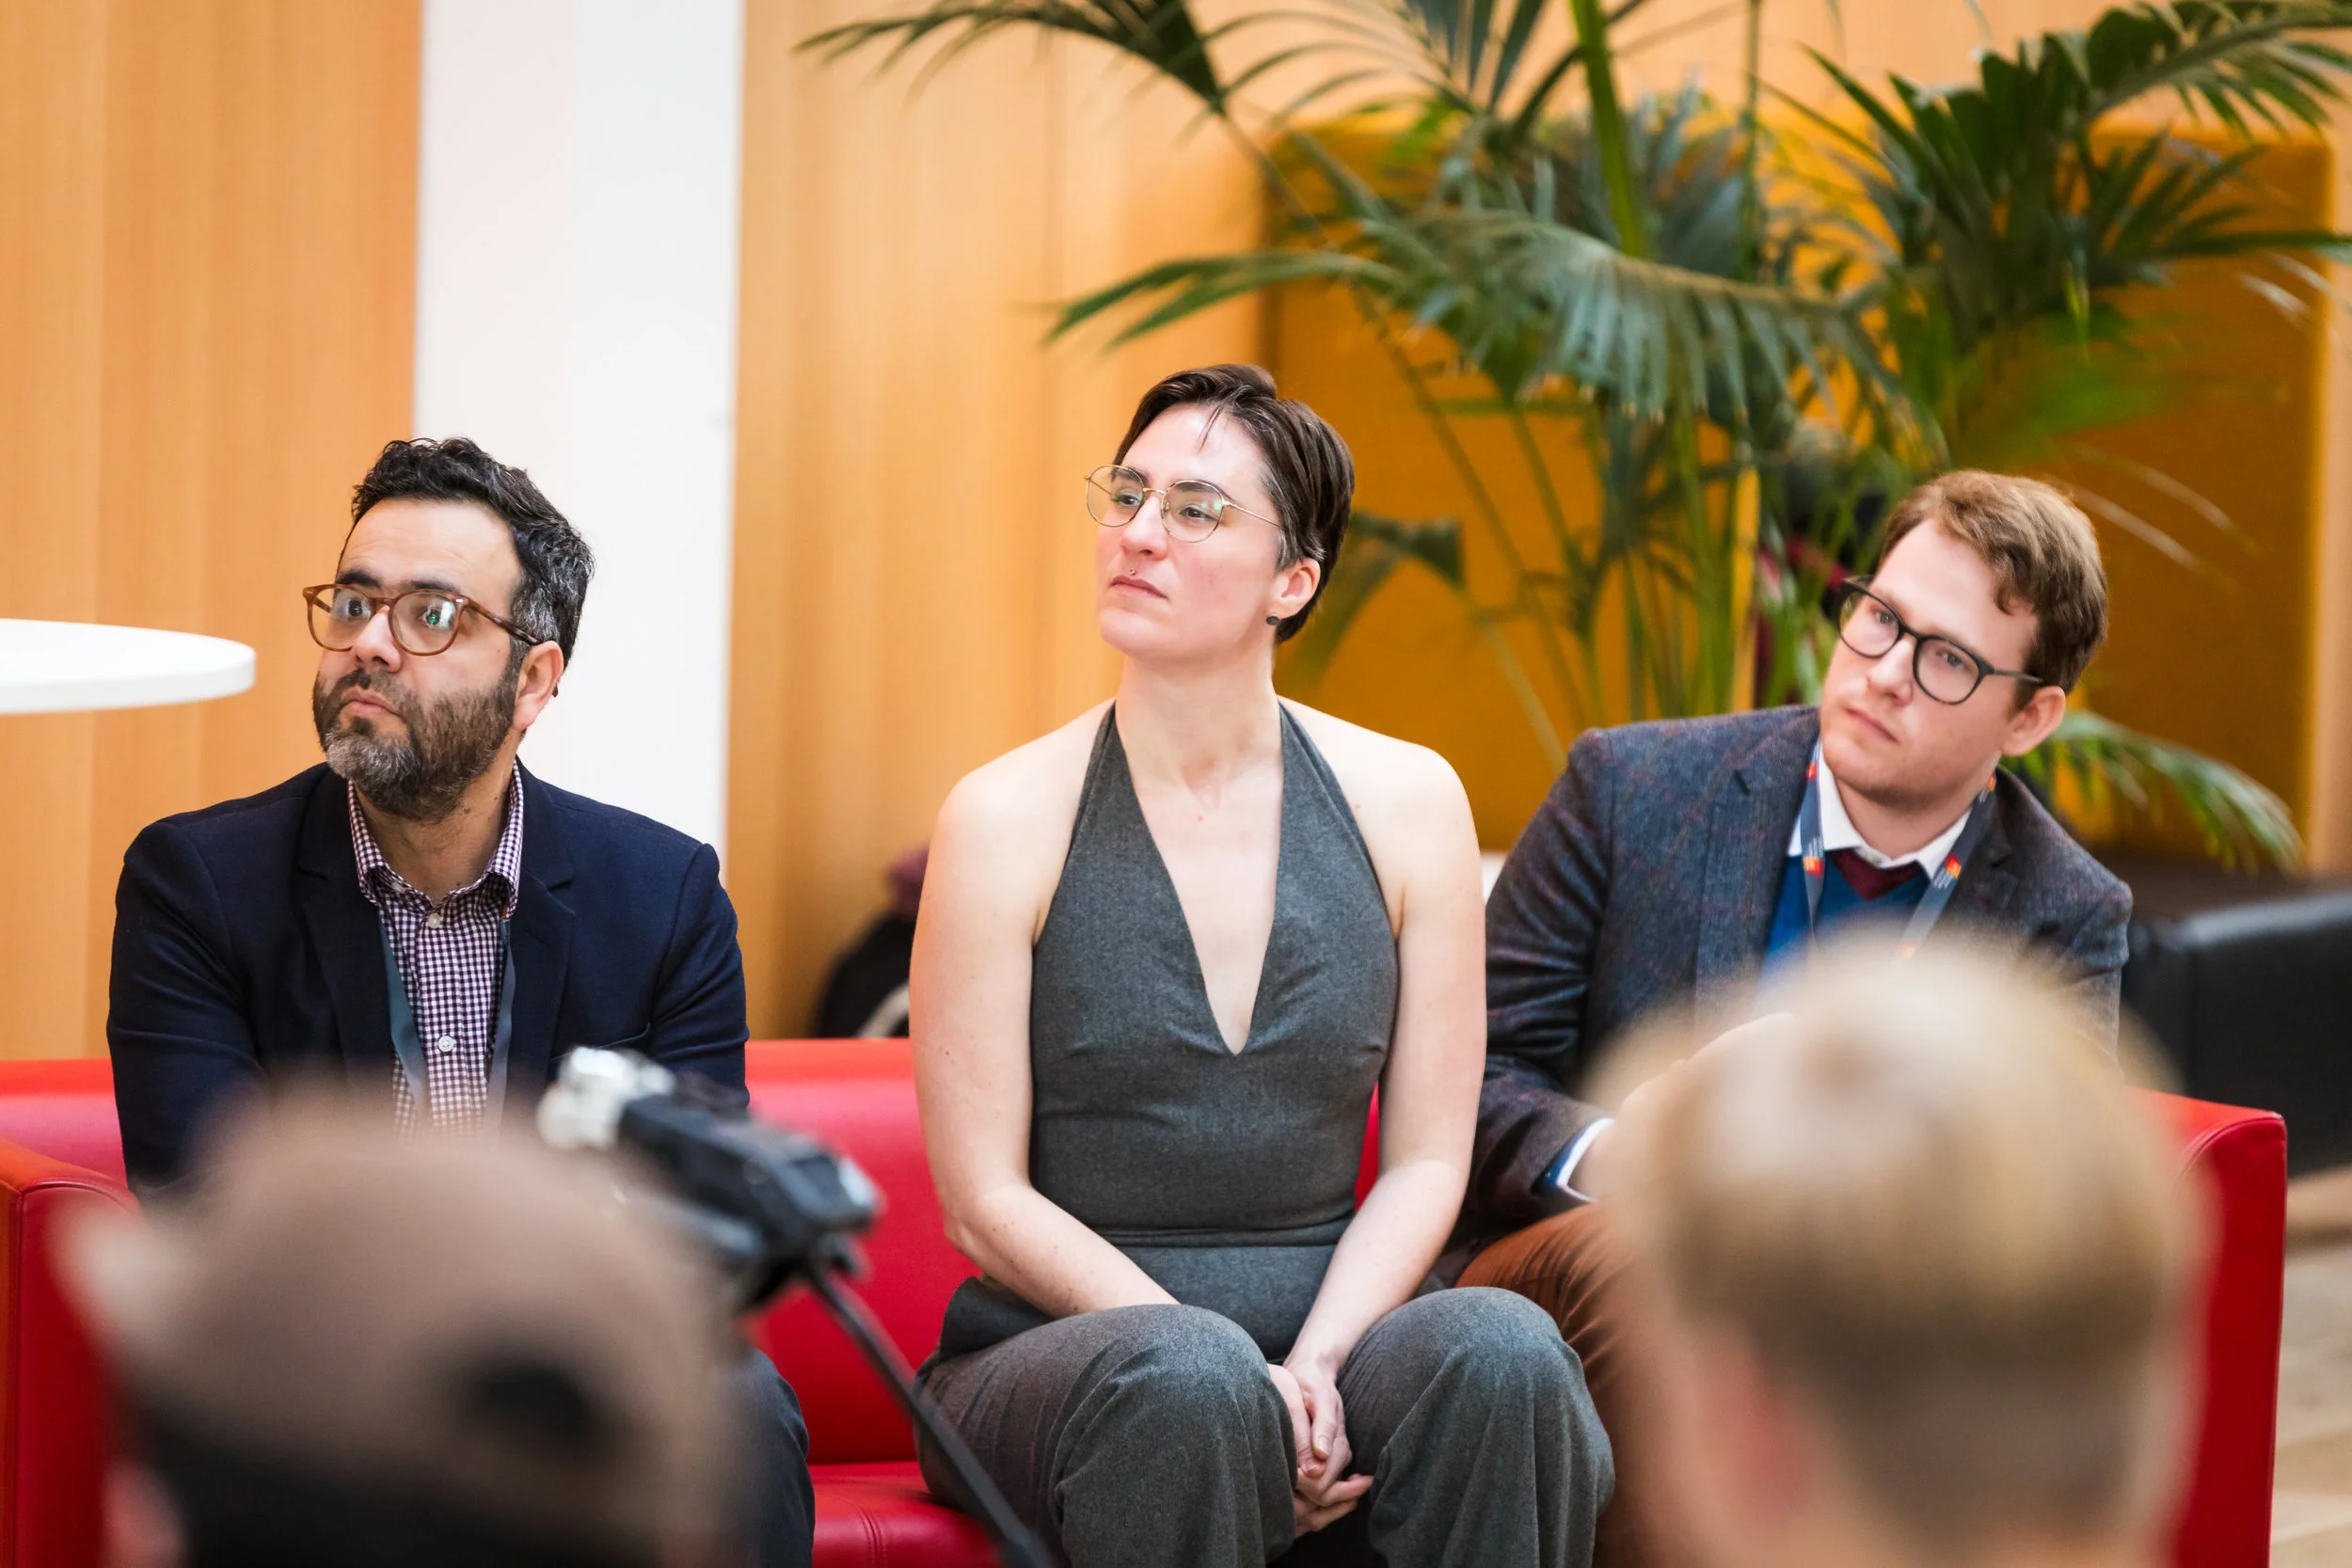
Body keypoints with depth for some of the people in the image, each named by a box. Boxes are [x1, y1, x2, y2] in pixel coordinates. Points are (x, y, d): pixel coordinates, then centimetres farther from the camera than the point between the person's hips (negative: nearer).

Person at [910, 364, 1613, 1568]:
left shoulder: (1405, 803, 5)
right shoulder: (1008, 822, -2)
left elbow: (1426, 1162, 4)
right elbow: (985, 1202, -5)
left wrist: (1312, 1366, -15)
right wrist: (1244, 1384, -16)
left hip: (1334, 1330, 3)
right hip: (1058, 1352, -2)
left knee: (1498, 1348, -30)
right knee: (1187, 1380, -36)